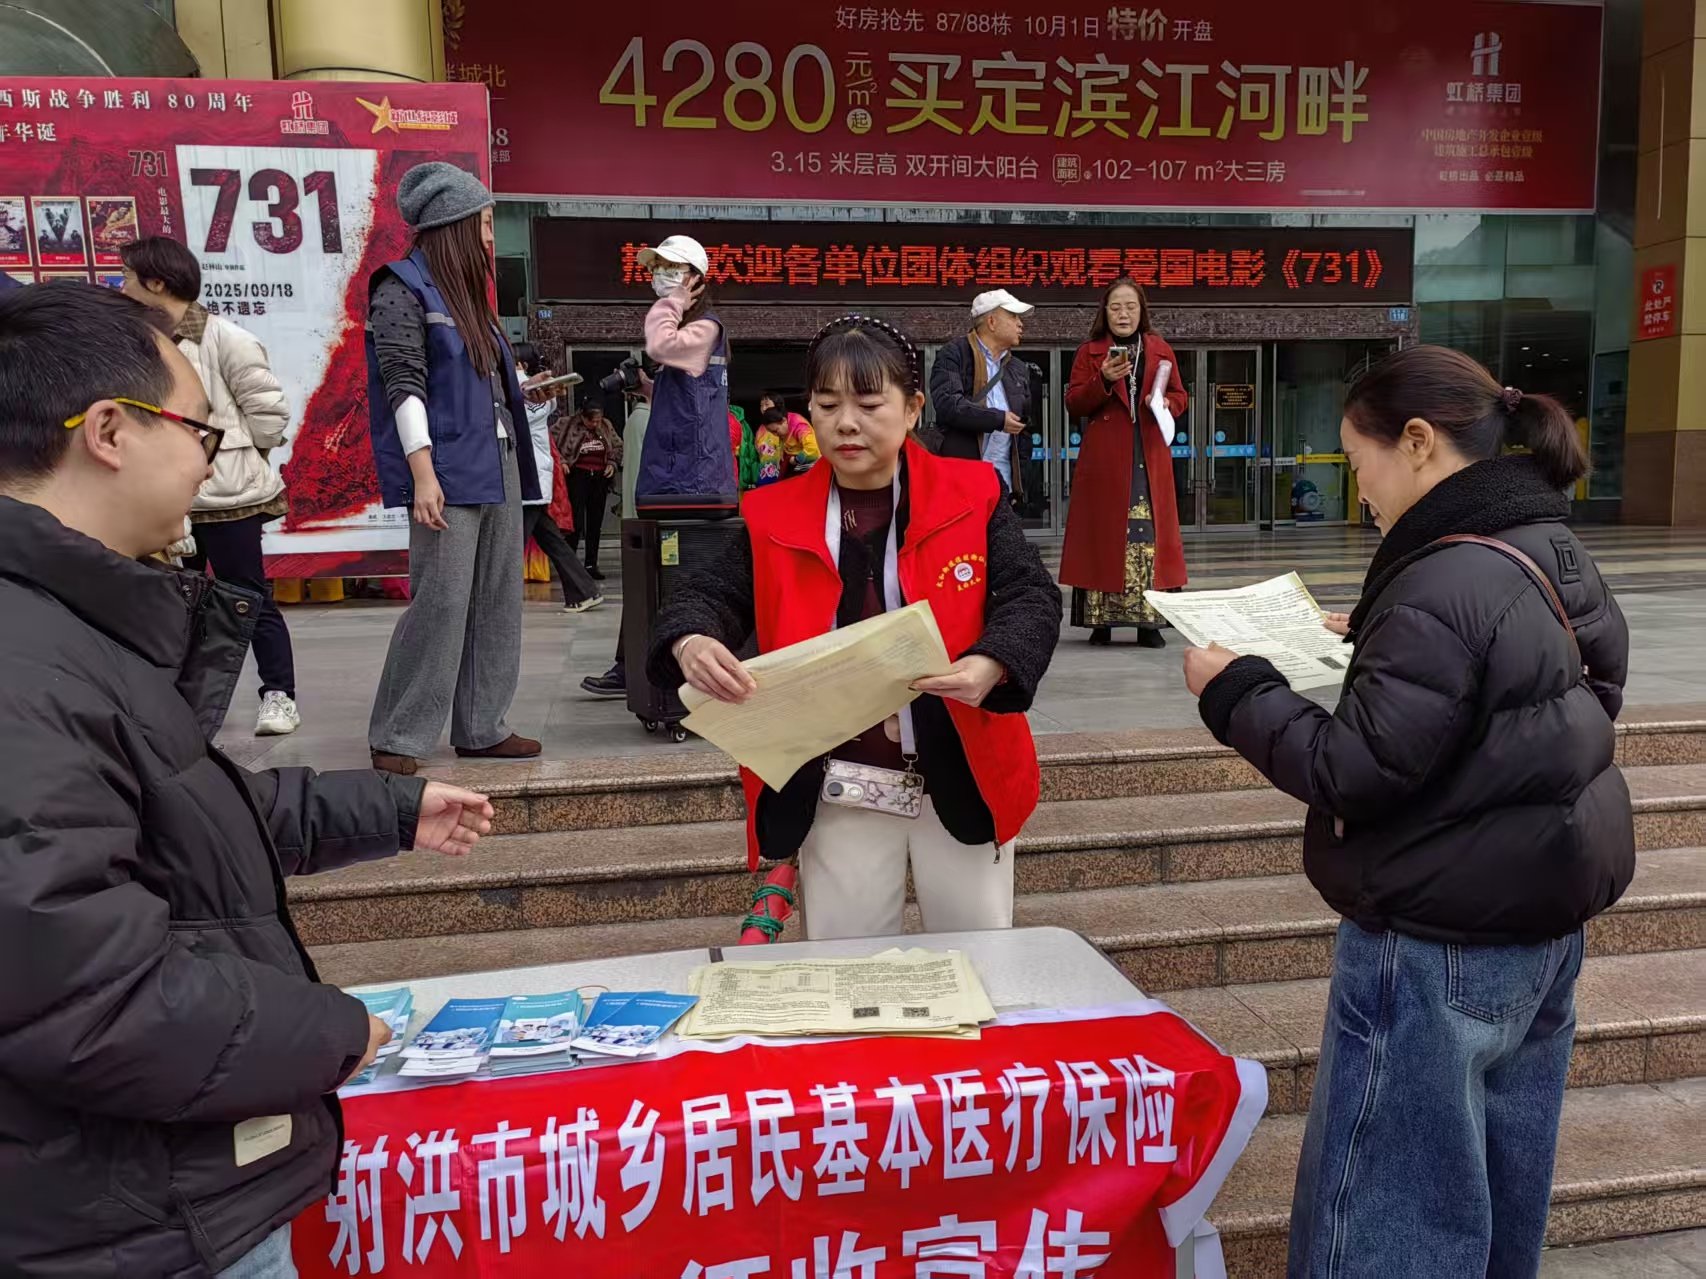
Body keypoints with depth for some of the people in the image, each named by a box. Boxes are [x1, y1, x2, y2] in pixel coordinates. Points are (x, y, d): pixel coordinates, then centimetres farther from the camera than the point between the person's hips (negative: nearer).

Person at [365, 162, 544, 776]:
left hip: (498, 469, 9)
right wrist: (423, 473, -19)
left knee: (496, 604, 8)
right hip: (449, 475, -8)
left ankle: (480, 727, 17)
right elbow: (404, 384, -12)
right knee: (439, 604, -9)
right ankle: (396, 738, 3)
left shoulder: (467, 293, 19)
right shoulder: (403, 289, -4)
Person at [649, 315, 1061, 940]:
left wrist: (991, 665, -31)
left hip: (961, 781, -1)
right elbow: (708, 594, -1)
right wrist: (692, 643, -26)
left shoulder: (972, 494, -5)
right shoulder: (773, 516, 0)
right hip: (839, 793, 1)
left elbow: (1032, 596, -9)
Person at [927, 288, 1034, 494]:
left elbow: (1027, 420, 24)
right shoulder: (954, 355, -2)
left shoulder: (1018, 369, 20)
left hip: (1004, 478, 6)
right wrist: (998, 419, -14)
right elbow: (947, 403, -17)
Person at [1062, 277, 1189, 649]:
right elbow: (1073, 404, 3)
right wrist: (1103, 380, -13)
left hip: (1150, 459, 1)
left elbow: (1179, 397, 16)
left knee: (1149, 535, -3)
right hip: (1103, 459, -1)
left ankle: (1149, 622, 1)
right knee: (1103, 534, -3)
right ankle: (1100, 621, 4)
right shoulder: (1089, 352, 9)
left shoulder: (1161, 350, 15)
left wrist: (1166, 403, -6)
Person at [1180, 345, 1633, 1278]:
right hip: (1542, 922, 10)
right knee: (1499, 1190, 24)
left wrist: (1234, 691, -13)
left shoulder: (1442, 586, -25)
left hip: (1439, 943, -9)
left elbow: (1355, 772, -23)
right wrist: (1375, 647, 10)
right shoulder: (1558, 559, 5)